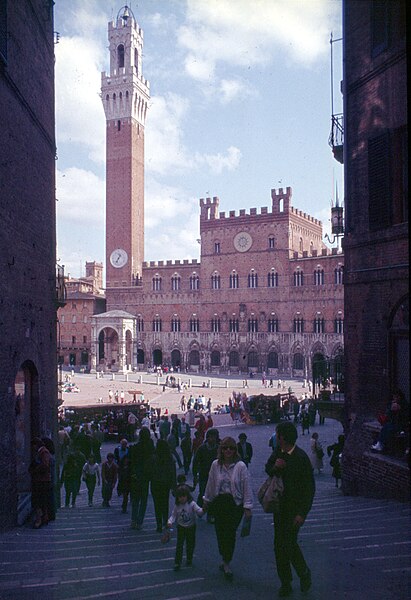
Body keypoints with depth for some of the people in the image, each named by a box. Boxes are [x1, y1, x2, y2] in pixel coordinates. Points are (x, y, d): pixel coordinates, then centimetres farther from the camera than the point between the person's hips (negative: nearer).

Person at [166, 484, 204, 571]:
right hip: (181, 527, 1)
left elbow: (199, 511, -23)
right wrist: (170, 522, -18)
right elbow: (174, 515, -1)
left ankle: (189, 560, 35)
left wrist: (203, 510, -45)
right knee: (179, 545, -3)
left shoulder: (192, 504, -15)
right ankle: (177, 563, 4)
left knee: (190, 544, 13)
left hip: (191, 527, -1)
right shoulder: (177, 506, -6)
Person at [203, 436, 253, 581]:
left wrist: (247, 507, -8)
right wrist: (206, 500, 18)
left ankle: (226, 562, 10)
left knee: (230, 534, -5)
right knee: (220, 533, 7)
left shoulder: (240, 466, -10)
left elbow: (246, 487, -7)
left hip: (235, 504, -3)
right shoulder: (216, 465, 0)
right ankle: (226, 562, 25)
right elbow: (210, 484, 11)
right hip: (219, 502, 3)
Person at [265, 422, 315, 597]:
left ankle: (304, 573, 20)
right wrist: (275, 467, -9)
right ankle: (285, 583, 25)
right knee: (279, 544, 10)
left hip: (294, 507, -6)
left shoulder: (301, 458, -18)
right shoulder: (278, 452, 1)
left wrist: (302, 513, -17)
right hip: (279, 505, 6)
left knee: (288, 543, -8)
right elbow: (268, 469, 16)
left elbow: (310, 488, -14)